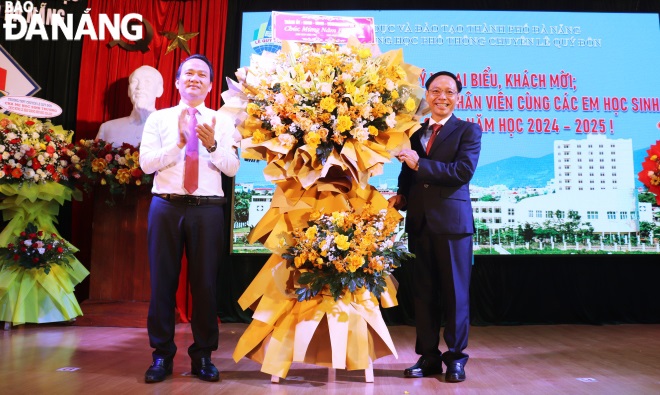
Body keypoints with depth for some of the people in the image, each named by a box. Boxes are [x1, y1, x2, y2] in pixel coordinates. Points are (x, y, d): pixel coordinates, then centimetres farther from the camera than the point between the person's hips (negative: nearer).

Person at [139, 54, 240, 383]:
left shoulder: (222, 122, 9)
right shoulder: (159, 118, 10)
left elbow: (233, 167, 0)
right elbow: (146, 163, -2)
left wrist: (212, 145, -17)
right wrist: (179, 142, -13)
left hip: (207, 209, 0)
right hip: (166, 207, 1)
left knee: (205, 282, 5)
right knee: (162, 281, 5)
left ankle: (203, 356, 19)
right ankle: (162, 355, 20)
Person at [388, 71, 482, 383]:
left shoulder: (468, 131, 3)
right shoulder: (414, 133, 17)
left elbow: (464, 171, -14)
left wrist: (419, 164, -15)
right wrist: (401, 196, -1)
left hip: (452, 221, -4)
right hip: (419, 222, 5)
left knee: (455, 291, 4)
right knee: (423, 292, 9)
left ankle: (455, 357, 17)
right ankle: (428, 355, 20)